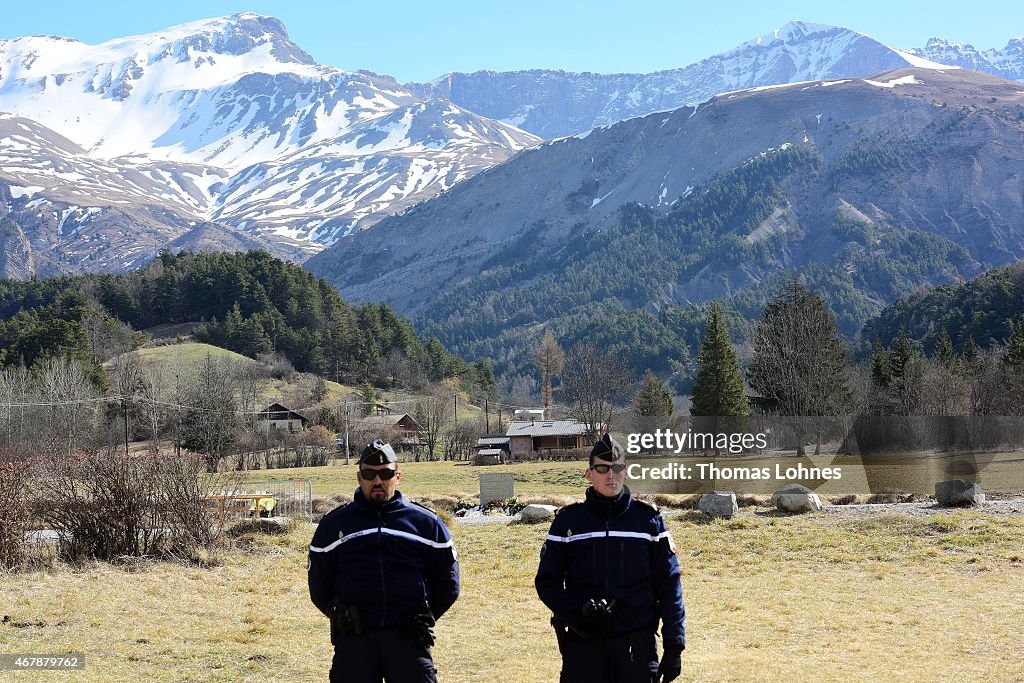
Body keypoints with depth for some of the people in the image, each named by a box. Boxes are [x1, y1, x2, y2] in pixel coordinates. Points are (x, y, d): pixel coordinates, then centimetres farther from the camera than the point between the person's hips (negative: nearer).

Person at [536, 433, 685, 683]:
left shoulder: (648, 519, 5)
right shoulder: (568, 520, 5)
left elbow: (669, 585, 6)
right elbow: (547, 581, 7)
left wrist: (674, 646, 0)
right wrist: (577, 613, -12)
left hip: (637, 642, 0)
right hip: (583, 644, 0)